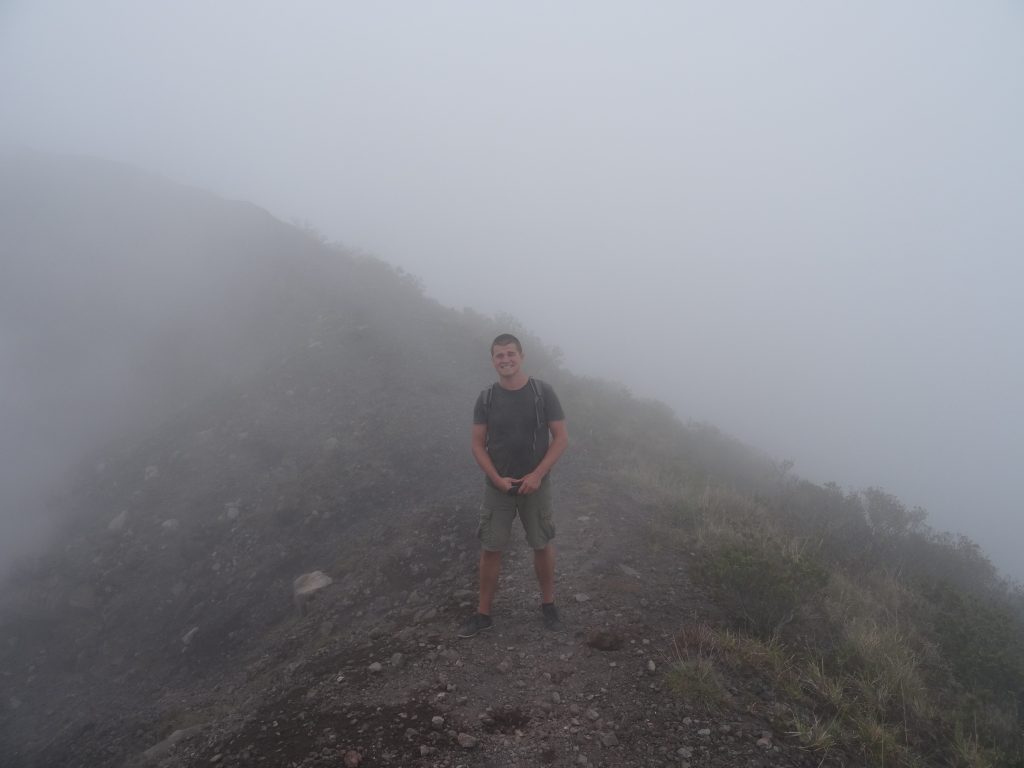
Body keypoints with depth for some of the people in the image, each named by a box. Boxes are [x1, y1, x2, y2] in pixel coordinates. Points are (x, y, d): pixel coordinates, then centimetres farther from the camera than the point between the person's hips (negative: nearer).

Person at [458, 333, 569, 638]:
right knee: (490, 549, 4)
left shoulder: (543, 392, -7)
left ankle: (548, 603, 30)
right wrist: (497, 478, -12)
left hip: (536, 485, -1)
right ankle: (483, 613, 16)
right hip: (497, 486, 1)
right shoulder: (486, 398, -2)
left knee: (542, 545, 9)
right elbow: (478, 444, 1)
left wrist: (537, 475, -15)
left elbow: (561, 437, -6)